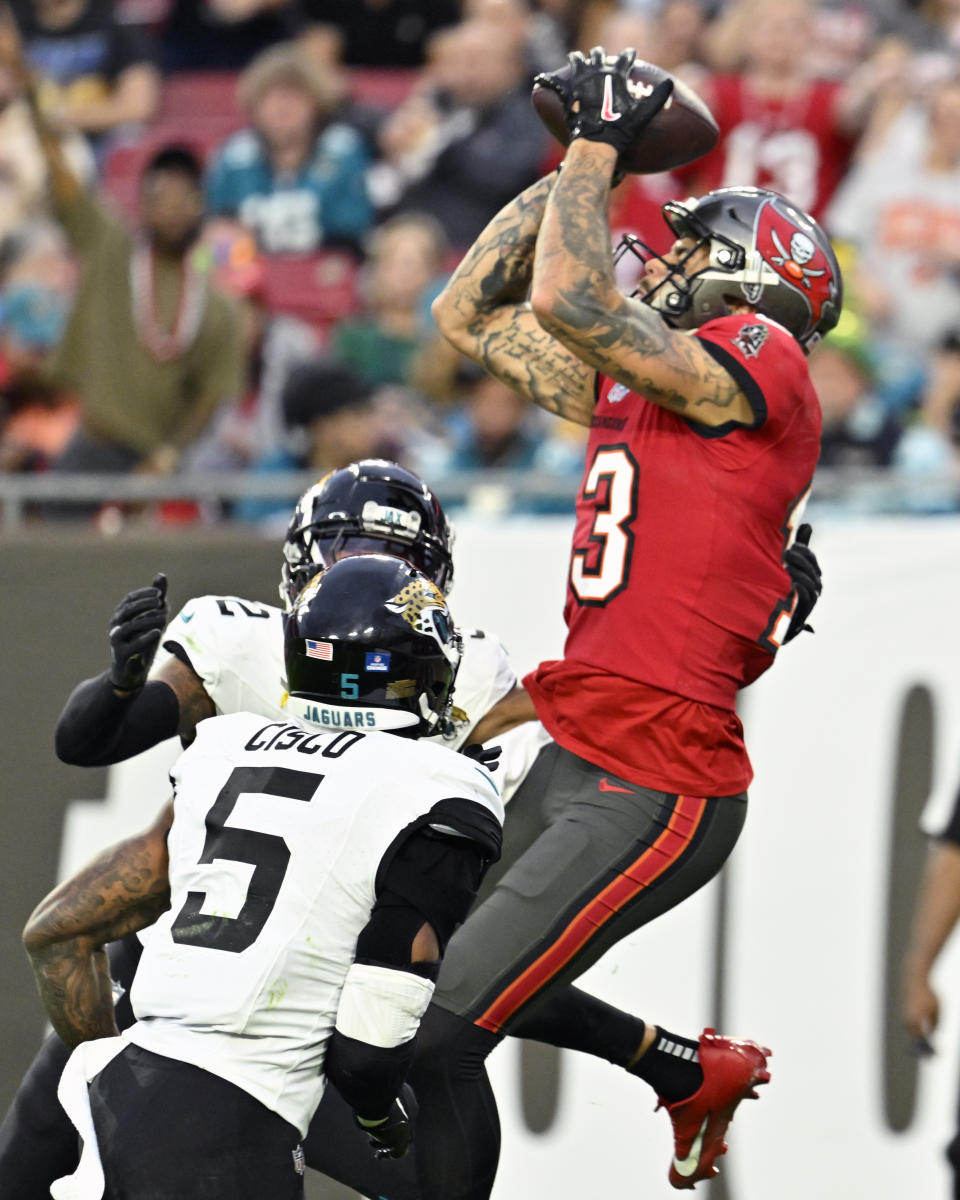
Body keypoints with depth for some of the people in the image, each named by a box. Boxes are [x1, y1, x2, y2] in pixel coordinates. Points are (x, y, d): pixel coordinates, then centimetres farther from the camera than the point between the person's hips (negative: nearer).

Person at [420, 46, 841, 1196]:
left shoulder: (755, 363, -11)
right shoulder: (633, 380, 15)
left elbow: (565, 299, -22)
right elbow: (472, 313, 23)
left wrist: (600, 147, -9)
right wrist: (572, 159, 17)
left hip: (653, 790, -10)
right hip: (574, 757, 10)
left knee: (437, 1036, -11)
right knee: (439, 984, 25)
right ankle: (694, 1069, 36)